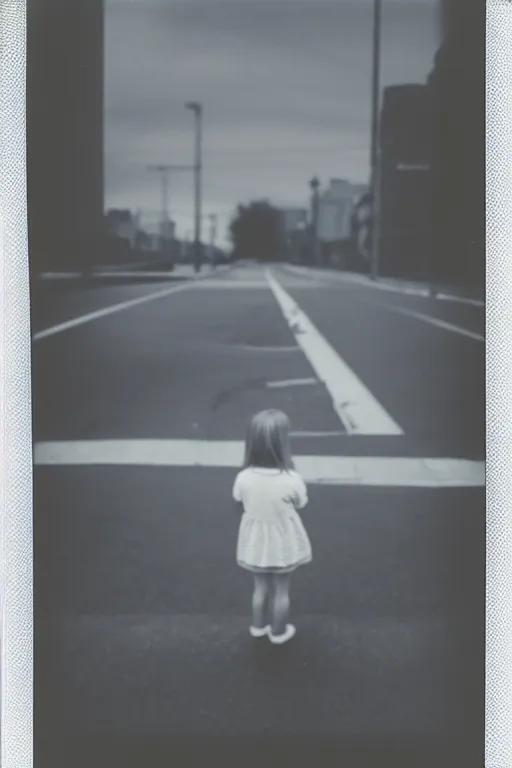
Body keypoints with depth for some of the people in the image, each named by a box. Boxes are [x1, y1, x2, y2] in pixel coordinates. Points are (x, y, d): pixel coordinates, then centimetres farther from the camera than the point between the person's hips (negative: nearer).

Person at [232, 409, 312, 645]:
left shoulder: (243, 478, -23)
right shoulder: (291, 480, -31)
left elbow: (241, 506, -3)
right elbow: (301, 504, -10)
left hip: (255, 542, 2)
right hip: (283, 543, -2)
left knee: (260, 587, 26)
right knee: (281, 590, 22)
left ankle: (258, 626, 46)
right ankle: (278, 632, 41)